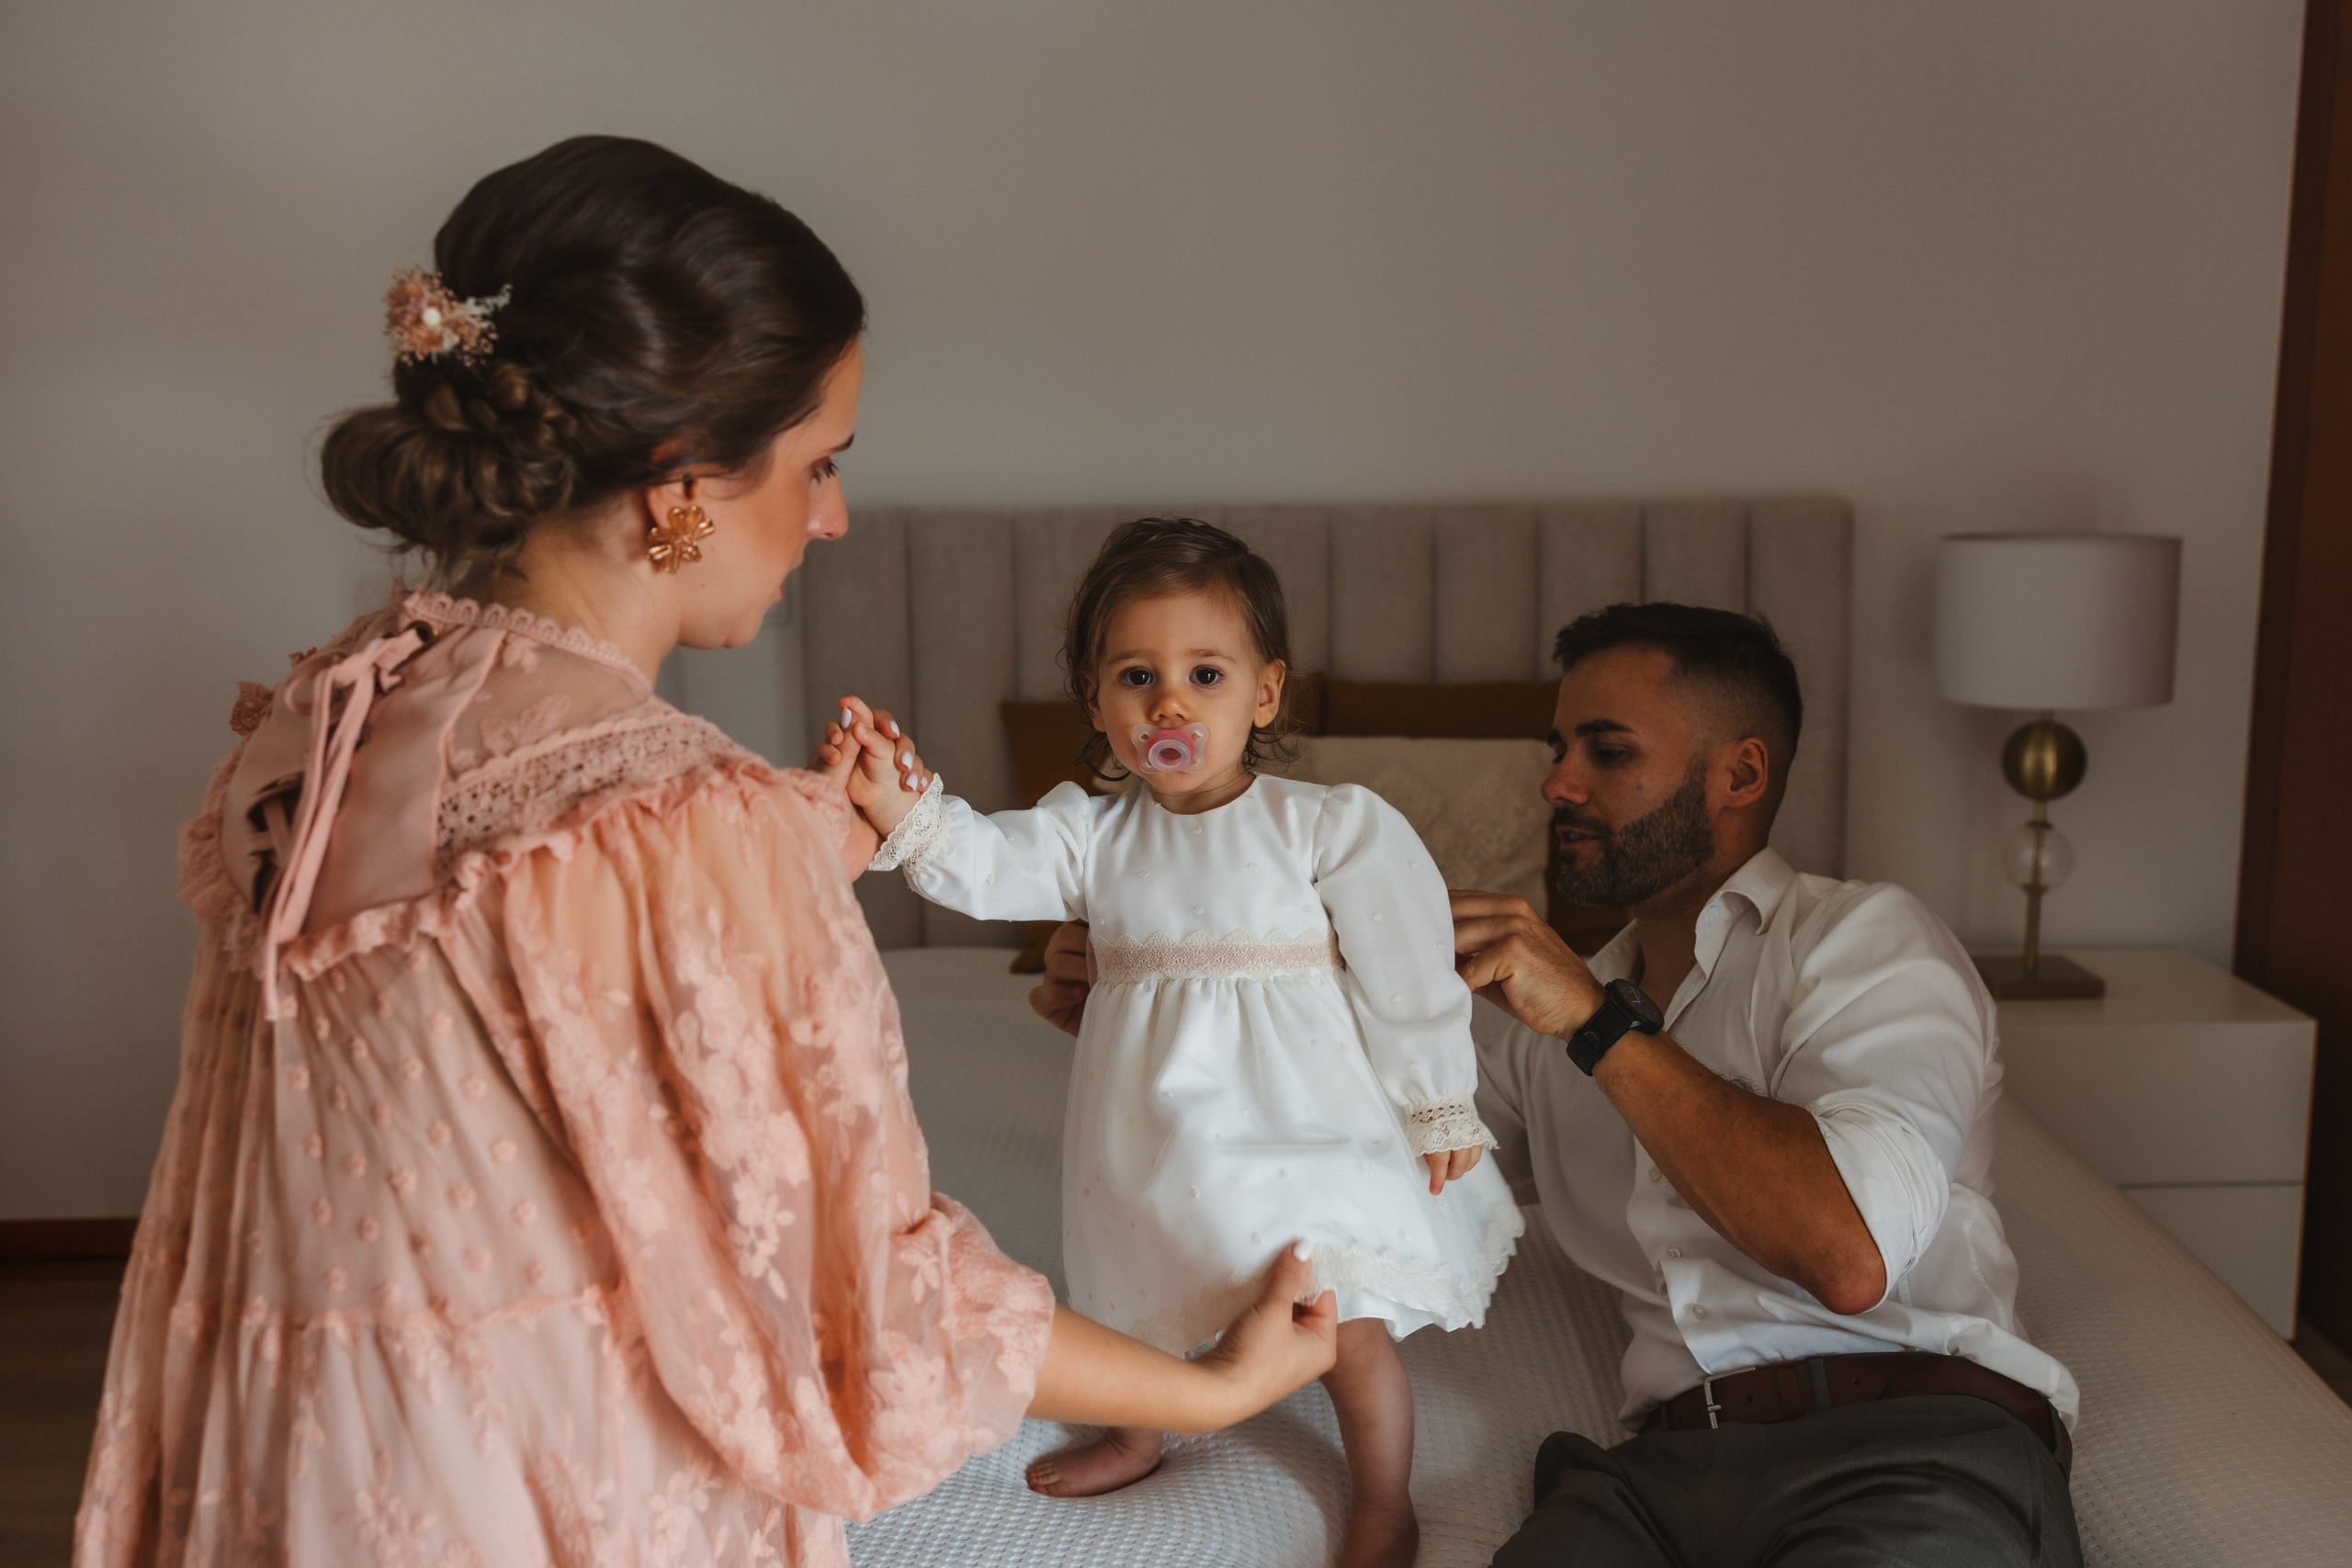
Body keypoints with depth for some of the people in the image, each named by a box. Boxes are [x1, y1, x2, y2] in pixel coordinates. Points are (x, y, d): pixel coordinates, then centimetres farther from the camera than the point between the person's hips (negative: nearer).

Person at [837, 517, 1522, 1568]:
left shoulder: (1331, 825, -11)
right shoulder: (1094, 833, -1)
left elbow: (1407, 971, -8)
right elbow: (987, 867, -14)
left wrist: (1437, 1108, -4)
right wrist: (904, 809, -34)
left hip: (1296, 1118, -4)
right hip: (1154, 1118, 4)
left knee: (1344, 1321, -2)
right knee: (1144, 1289, 22)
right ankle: (1138, 1435, 52)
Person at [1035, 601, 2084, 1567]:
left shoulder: (1863, 936, 3)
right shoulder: (1548, 1011, 23)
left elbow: (1850, 1255, -14)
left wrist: (1601, 1020, -11)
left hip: (1918, 1440, -3)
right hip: (1673, 1460, 4)